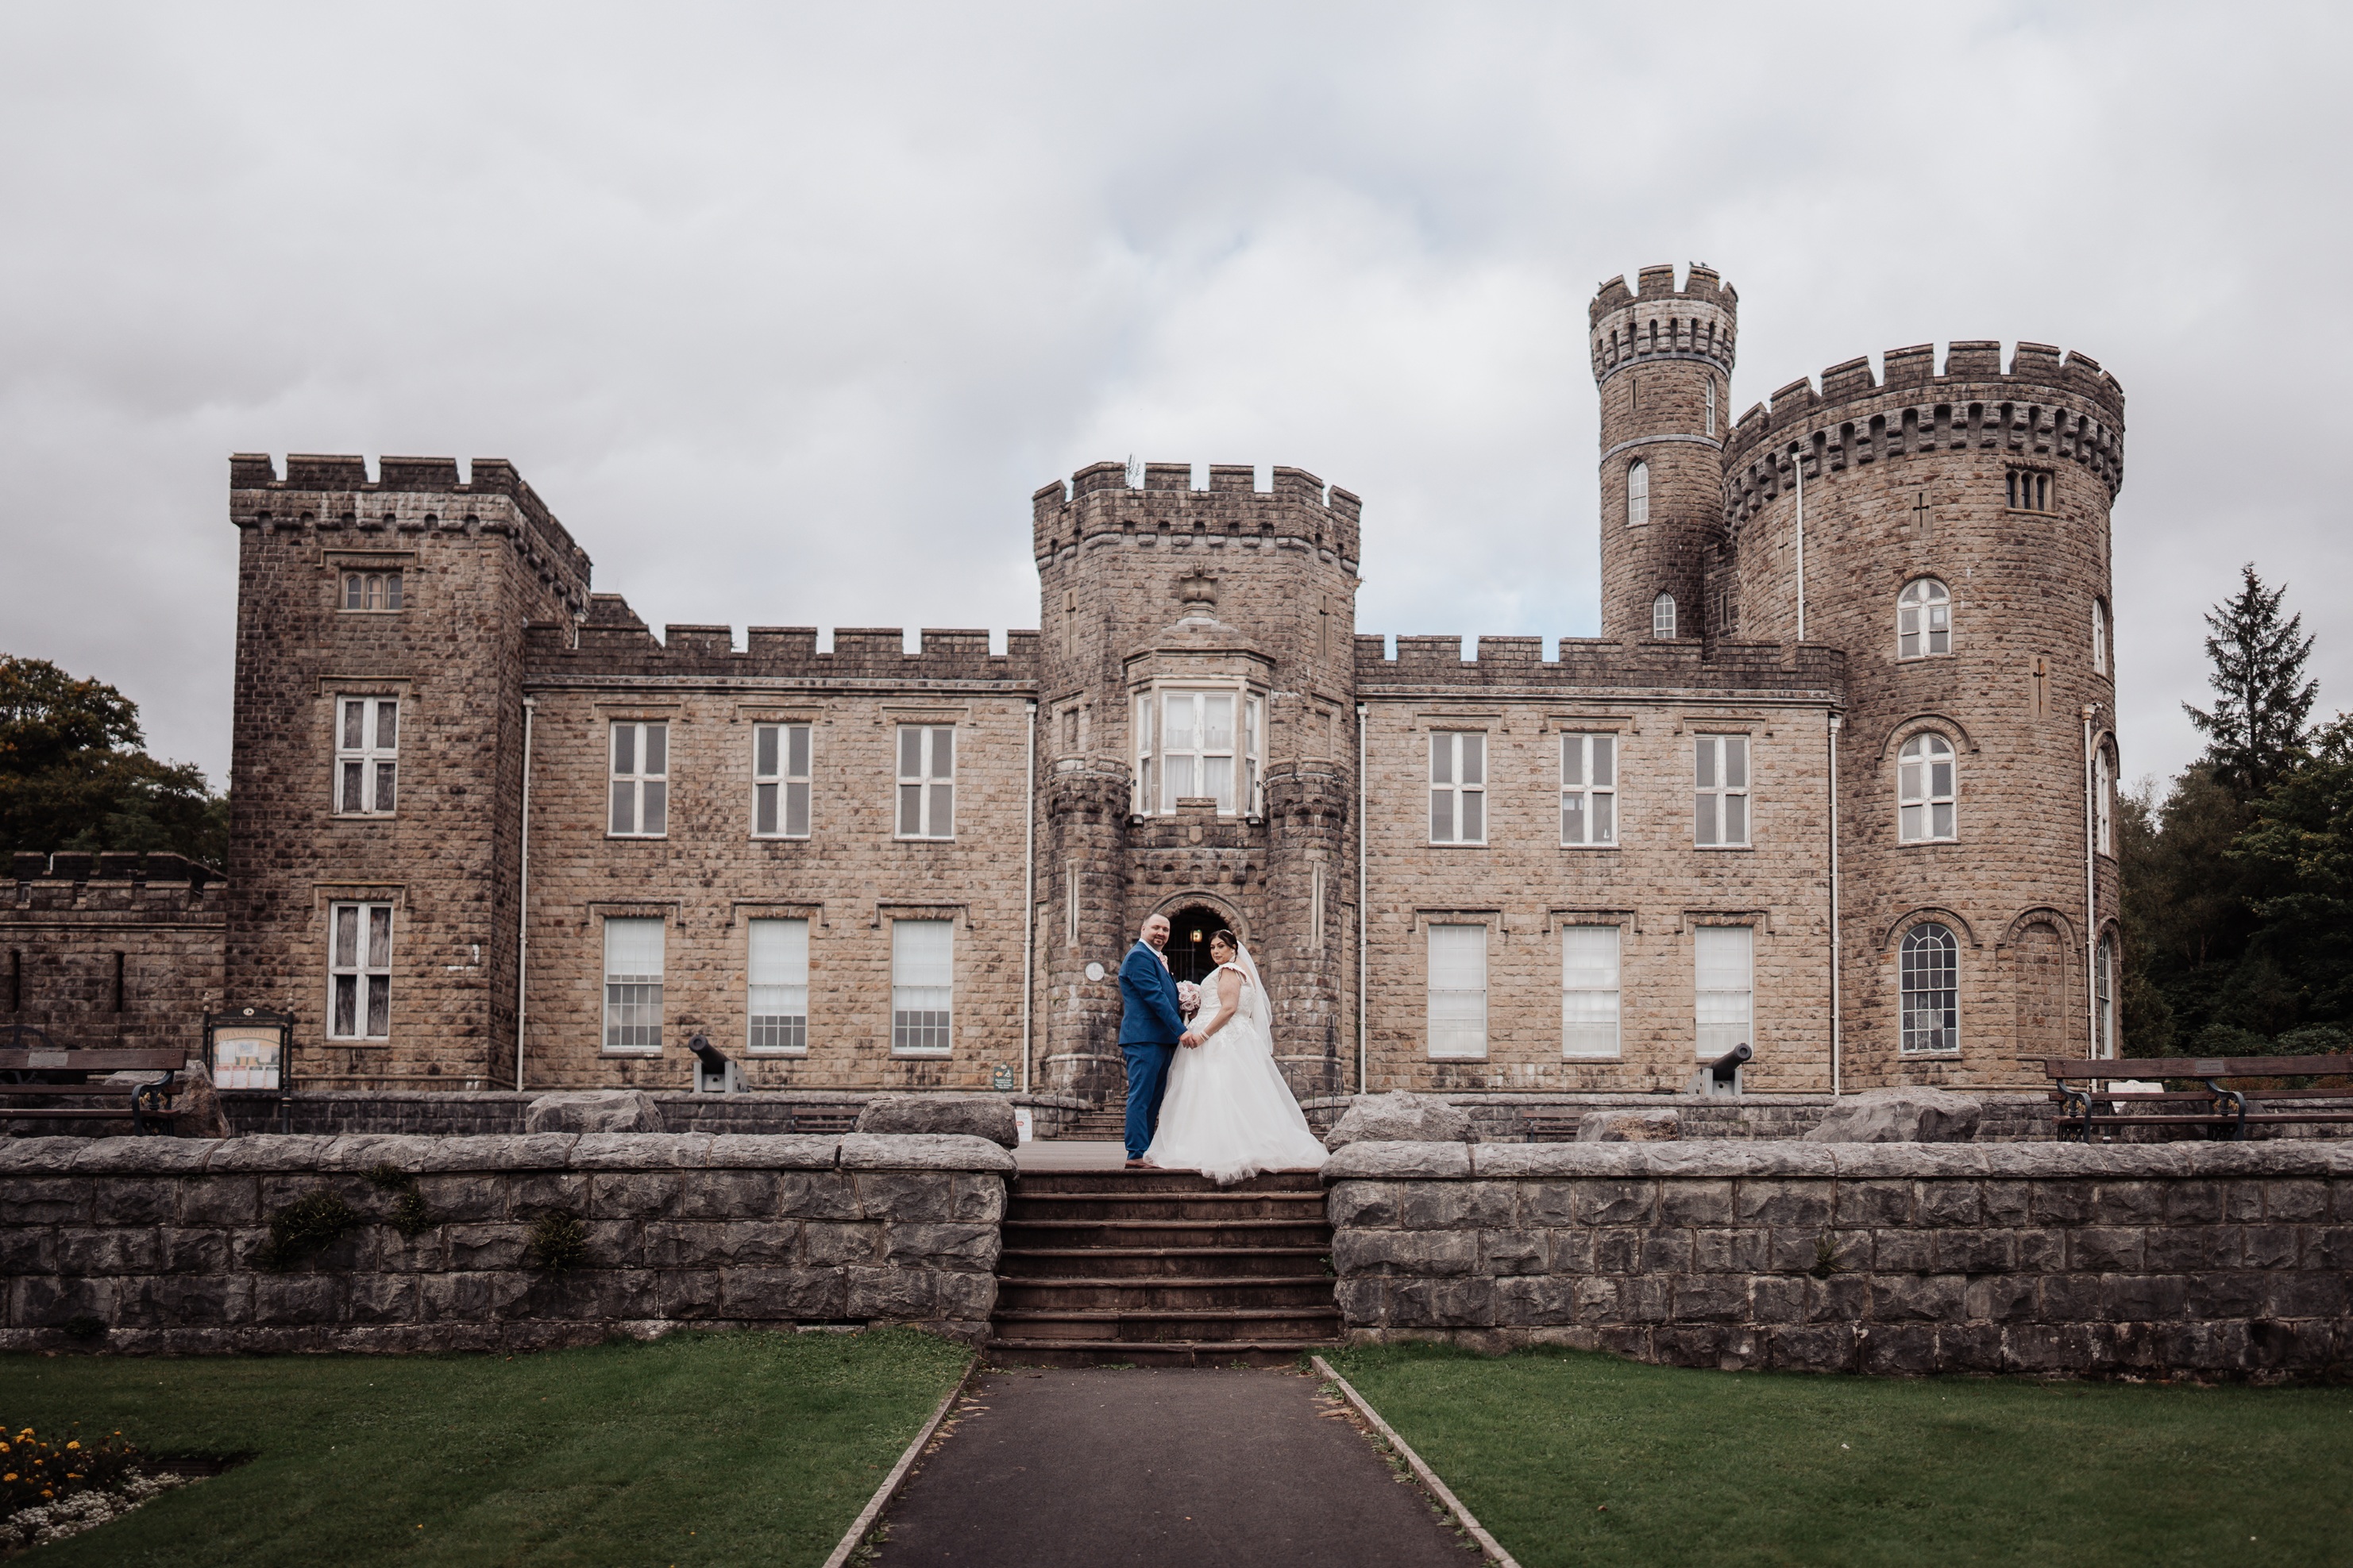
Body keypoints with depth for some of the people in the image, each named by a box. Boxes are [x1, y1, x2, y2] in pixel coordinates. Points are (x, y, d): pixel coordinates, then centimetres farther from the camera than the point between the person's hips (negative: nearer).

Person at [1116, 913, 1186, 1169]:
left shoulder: (1156, 959, 23)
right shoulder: (1139, 956, -9)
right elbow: (1155, 996, -17)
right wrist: (1181, 1030, -19)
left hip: (1161, 1040, 10)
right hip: (1144, 1039, -10)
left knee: (1154, 1099, 10)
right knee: (1141, 1097, -10)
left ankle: (1146, 1152, 13)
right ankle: (1136, 1155, -10)